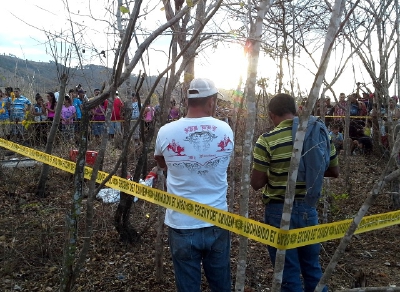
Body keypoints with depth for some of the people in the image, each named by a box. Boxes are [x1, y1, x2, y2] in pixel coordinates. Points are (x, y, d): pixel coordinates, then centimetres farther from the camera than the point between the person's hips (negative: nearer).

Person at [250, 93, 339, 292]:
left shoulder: (268, 141, -16)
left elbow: (256, 183, -12)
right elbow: (334, 172, 8)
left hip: (280, 211, -4)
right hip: (309, 208, 5)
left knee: (288, 272, 11)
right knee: (312, 267, 23)